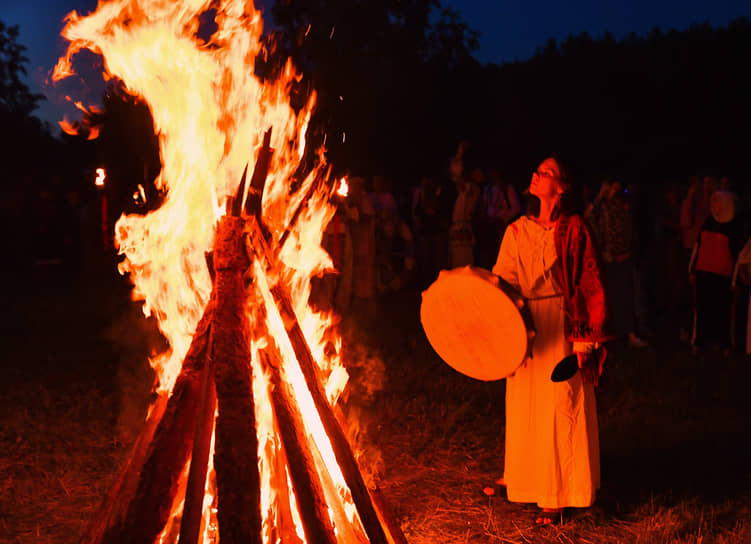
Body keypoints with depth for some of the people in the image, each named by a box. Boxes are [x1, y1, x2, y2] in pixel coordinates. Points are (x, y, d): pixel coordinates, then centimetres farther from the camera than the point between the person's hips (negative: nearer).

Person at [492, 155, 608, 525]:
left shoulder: (573, 230, -8)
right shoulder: (517, 231, 8)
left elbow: (591, 286, -9)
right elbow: (502, 279, 9)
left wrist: (586, 339, -13)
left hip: (561, 328, -5)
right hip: (523, 326, 5)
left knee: (559, 407, 1)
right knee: (522, 404, 14)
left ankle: (558, 496, 12)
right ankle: (521, 476, 32)